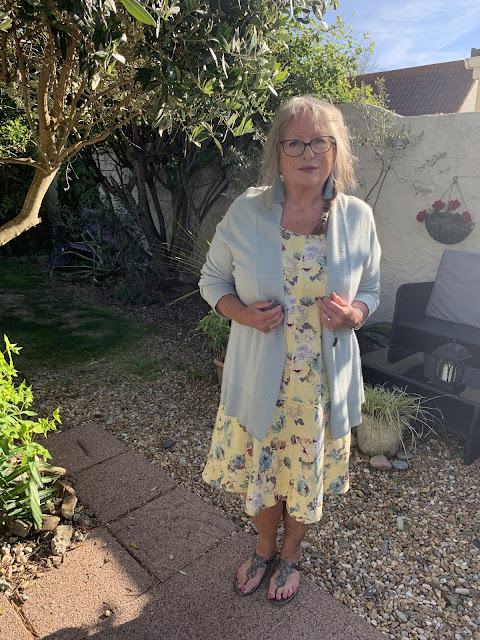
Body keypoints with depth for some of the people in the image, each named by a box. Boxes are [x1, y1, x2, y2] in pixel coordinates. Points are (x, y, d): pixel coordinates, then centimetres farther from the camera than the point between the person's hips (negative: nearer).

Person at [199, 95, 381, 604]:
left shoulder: (358, 217, -3)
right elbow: (212, 279, 3)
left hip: (324, 382, 1)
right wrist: (241, 313, -17)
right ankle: (265, 548, 53)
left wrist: (354, 313, -15)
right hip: (259, 380, 0)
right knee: (259, 470, 18)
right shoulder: (246, 210, -7)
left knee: (308, 473, 19)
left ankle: (291, 555, 52)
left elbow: (371, 289, 8)